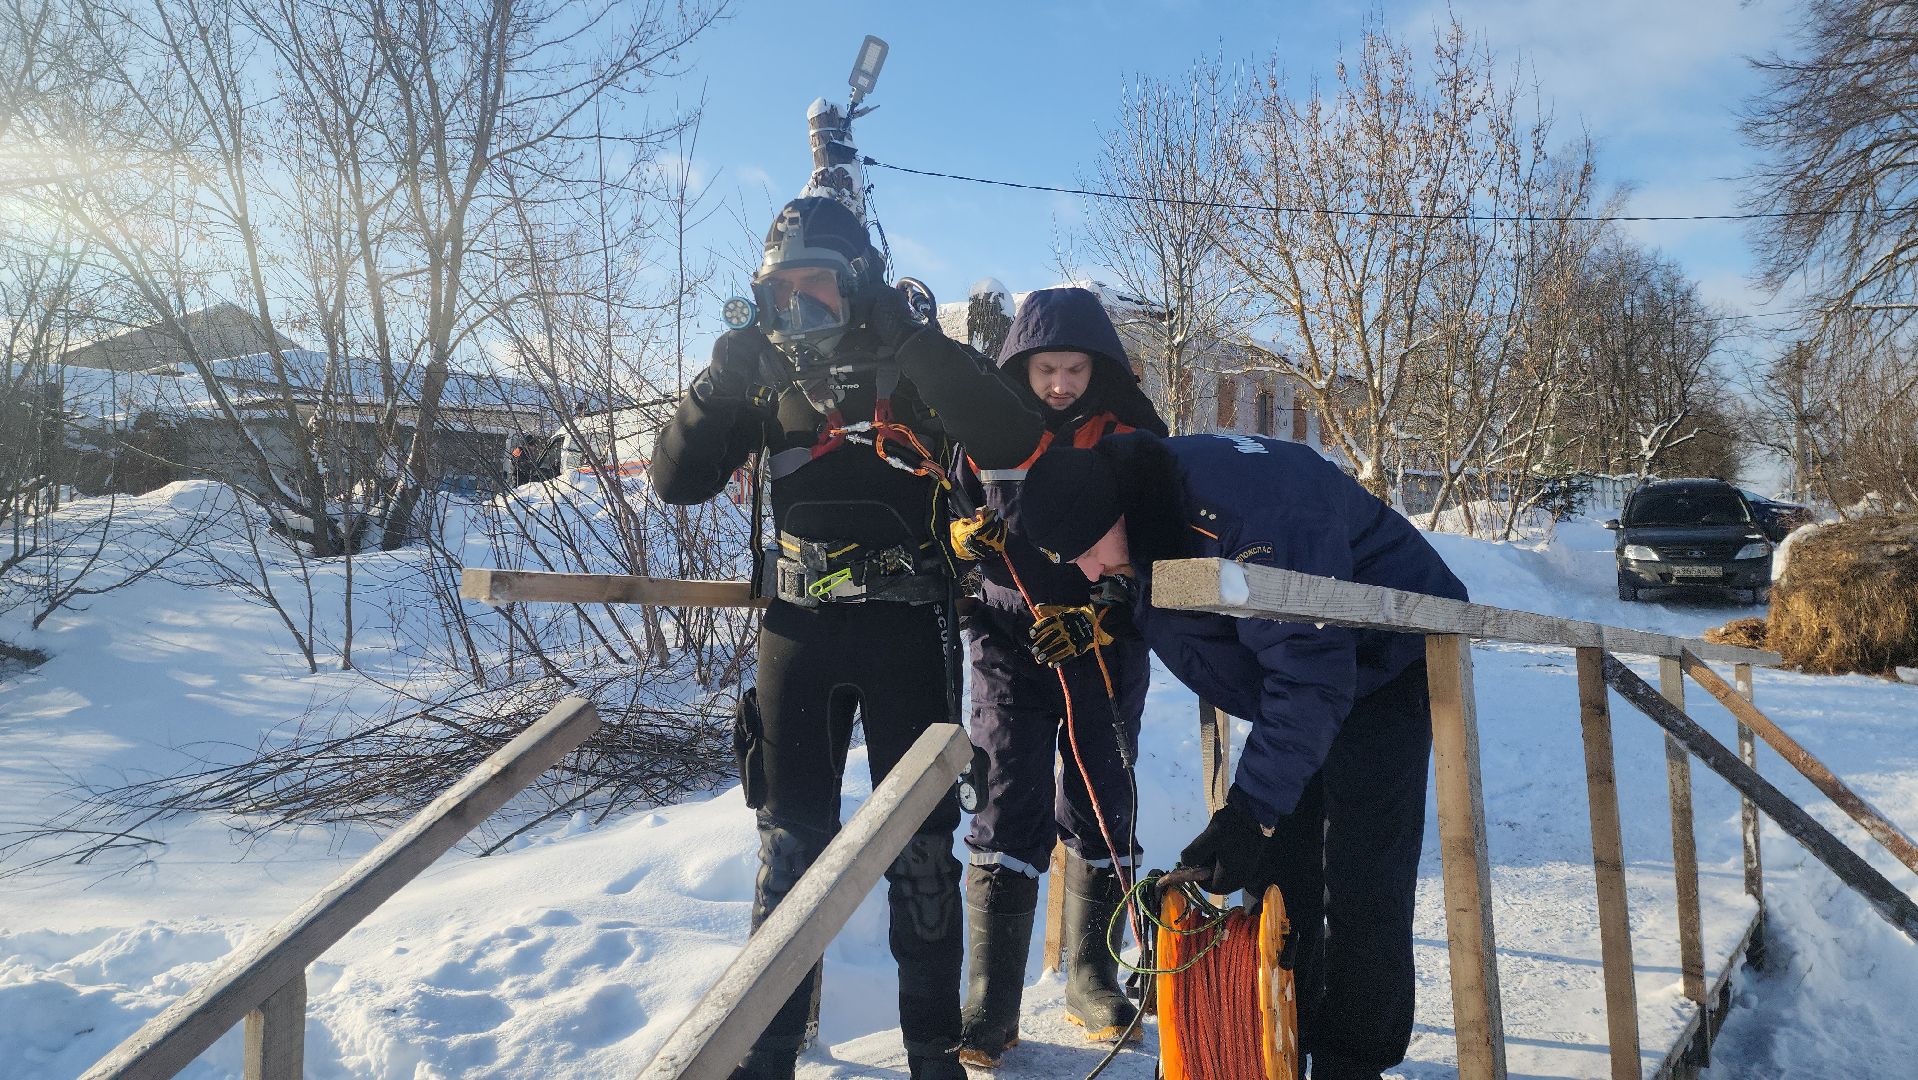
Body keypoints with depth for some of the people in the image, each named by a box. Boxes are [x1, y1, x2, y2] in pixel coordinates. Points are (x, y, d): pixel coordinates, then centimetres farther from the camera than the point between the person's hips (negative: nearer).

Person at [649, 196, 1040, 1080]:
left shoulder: (912, 366, -3)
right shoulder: (770, 376, 6)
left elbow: (1009, 442, -20)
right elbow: (677, 480, 4)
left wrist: (911, 341, -24)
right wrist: (718, 385, -12)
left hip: (907, 627, -3)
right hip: (799, 627, 3)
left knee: (918, 840, 6)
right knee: (791, 837, 9)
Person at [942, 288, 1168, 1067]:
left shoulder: (1132, 435, -2)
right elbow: (951, 513, 10)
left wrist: (1100, 613, -18)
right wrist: (965, 534, -13)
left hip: (1103, 644, 1)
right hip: (1009, 637, -1)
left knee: (1102, 808, 8)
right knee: (1009, 811, -6)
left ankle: (1092, 983, 25)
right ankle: (991, 1005, 3)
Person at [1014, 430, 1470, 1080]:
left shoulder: (1247, 512, -39)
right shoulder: (1149, 516, -12)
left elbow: (1310, 674, -38)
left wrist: (1251, 808, -39)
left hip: (1386, 664, -8)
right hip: (1300, 672, 8)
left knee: (1360, 878, -8)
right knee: (1276, 862, 8)